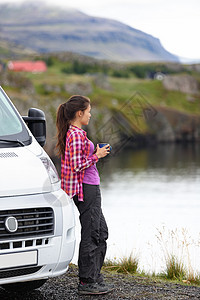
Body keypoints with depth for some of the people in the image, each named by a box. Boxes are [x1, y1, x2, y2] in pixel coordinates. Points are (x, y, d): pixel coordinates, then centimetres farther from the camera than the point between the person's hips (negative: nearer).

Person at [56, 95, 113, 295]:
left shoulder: (72, 133, 14)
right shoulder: (77, 135, -17)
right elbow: (77, 166, -22)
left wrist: (96, 153, 15)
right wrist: (97, 156, -11)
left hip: (91, 188, 11)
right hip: (87, 188, -11)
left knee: (101, 232, 15)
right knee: (91, 235, -4)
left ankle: (95, 278, 22)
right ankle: (86, 282, 3)